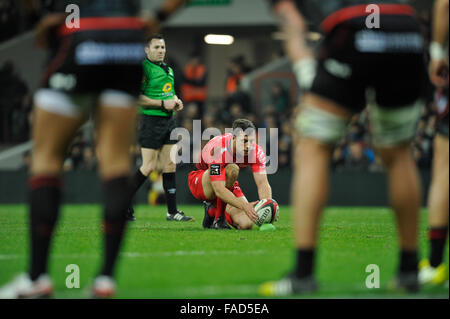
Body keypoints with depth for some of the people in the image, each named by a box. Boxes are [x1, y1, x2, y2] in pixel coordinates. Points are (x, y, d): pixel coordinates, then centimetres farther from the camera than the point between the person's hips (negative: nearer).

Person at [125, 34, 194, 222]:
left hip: (169, 121, 8)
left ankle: (172, 211, 7)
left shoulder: (169, 70, 18)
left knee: (169, 166, 5)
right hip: (151, 120, -8)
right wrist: (163, 103, -18)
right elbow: (136, 97, -18)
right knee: (149, 167, -8)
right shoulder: (143, 68, -10)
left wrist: (176, 101, 10)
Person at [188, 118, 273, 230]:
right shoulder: (218, 149, -35)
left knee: (246, 224, -20)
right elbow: (219, 190, -42)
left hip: (228, 185, 5)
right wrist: (244, 205, -54)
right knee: (232, 169, -37)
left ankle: (213, 209, 12)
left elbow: (262, 183, -22)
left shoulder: (257, 152, -19)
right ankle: (218, 219, -21)